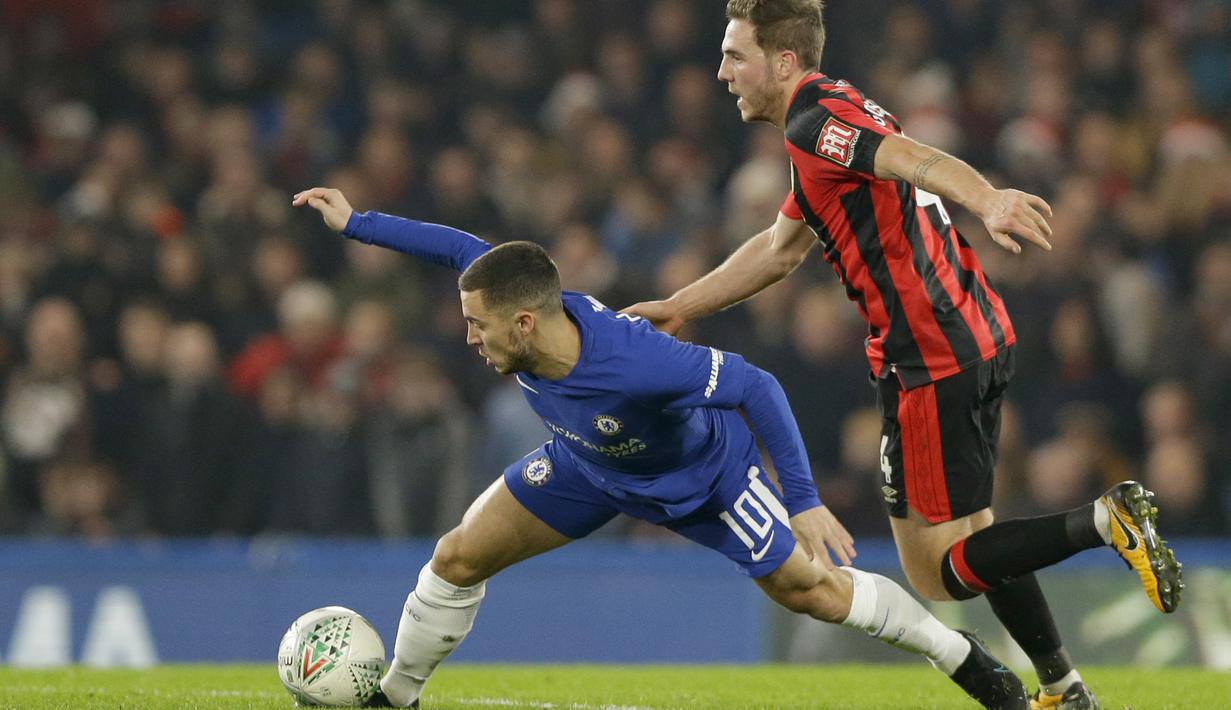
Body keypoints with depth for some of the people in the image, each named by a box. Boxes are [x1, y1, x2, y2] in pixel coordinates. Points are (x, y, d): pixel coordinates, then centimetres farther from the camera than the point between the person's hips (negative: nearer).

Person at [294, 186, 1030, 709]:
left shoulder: (635, 362, -47)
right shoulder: (519, 309, -30)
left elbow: (756, 387, -37)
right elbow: (465, 248, -10)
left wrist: (804, 501, -37)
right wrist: (357, 223, -4)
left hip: (703, 471, -6)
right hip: (590, 465, 6)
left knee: (809, 588, -1)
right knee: (458, 559, -1)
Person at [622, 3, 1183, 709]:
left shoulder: (815, 125, -12)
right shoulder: (840, 114, 20)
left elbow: (915, 159, -32)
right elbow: (780, 248, 32)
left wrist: (988, 201, -51)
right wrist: (678, 307, 35)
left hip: (933, 360, -10)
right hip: (978, 336, 10)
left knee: (941, 569, -6)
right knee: (969, 536, 21)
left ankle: (1105, 520, -17)